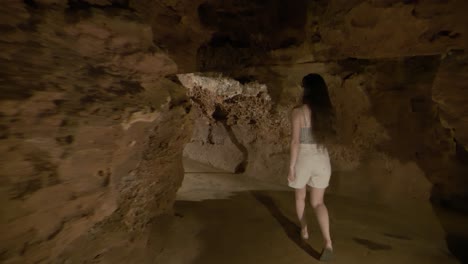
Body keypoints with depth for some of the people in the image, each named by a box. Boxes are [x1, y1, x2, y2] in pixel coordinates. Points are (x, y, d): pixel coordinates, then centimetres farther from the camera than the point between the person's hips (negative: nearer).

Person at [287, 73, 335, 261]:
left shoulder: (298, 112, -15)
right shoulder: (326, 112, -1)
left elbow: (295, 141, -17)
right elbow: (326, 135, 11)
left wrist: (291, 166, -11)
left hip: (303, 159, -3)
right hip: (322, 159, 4)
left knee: (300, 197, 23)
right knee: (318, 202, 13)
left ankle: (304, 230, 38)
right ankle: (327, 242, -3)